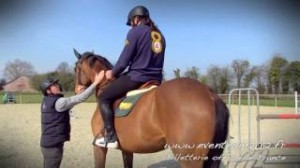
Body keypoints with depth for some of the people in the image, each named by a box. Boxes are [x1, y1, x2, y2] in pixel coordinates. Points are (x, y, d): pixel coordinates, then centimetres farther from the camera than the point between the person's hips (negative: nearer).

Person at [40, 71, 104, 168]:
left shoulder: (47, 101, 9)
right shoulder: (58, 102, -19)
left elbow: (68, 105, 16)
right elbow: (81, 99, -24)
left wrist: (78, 92, 3)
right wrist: (96, 82, -22)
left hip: (48, 142, 9)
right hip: (53, 145, -9)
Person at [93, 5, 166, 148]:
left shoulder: (135, 31, -6)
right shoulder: (159, 35, 16)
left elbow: (124, 60, -10)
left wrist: (113, 73, 8)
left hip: (136, 77, -8)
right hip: (155, 80, 8)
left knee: (104, 98, 4)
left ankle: (110, 136, -5)